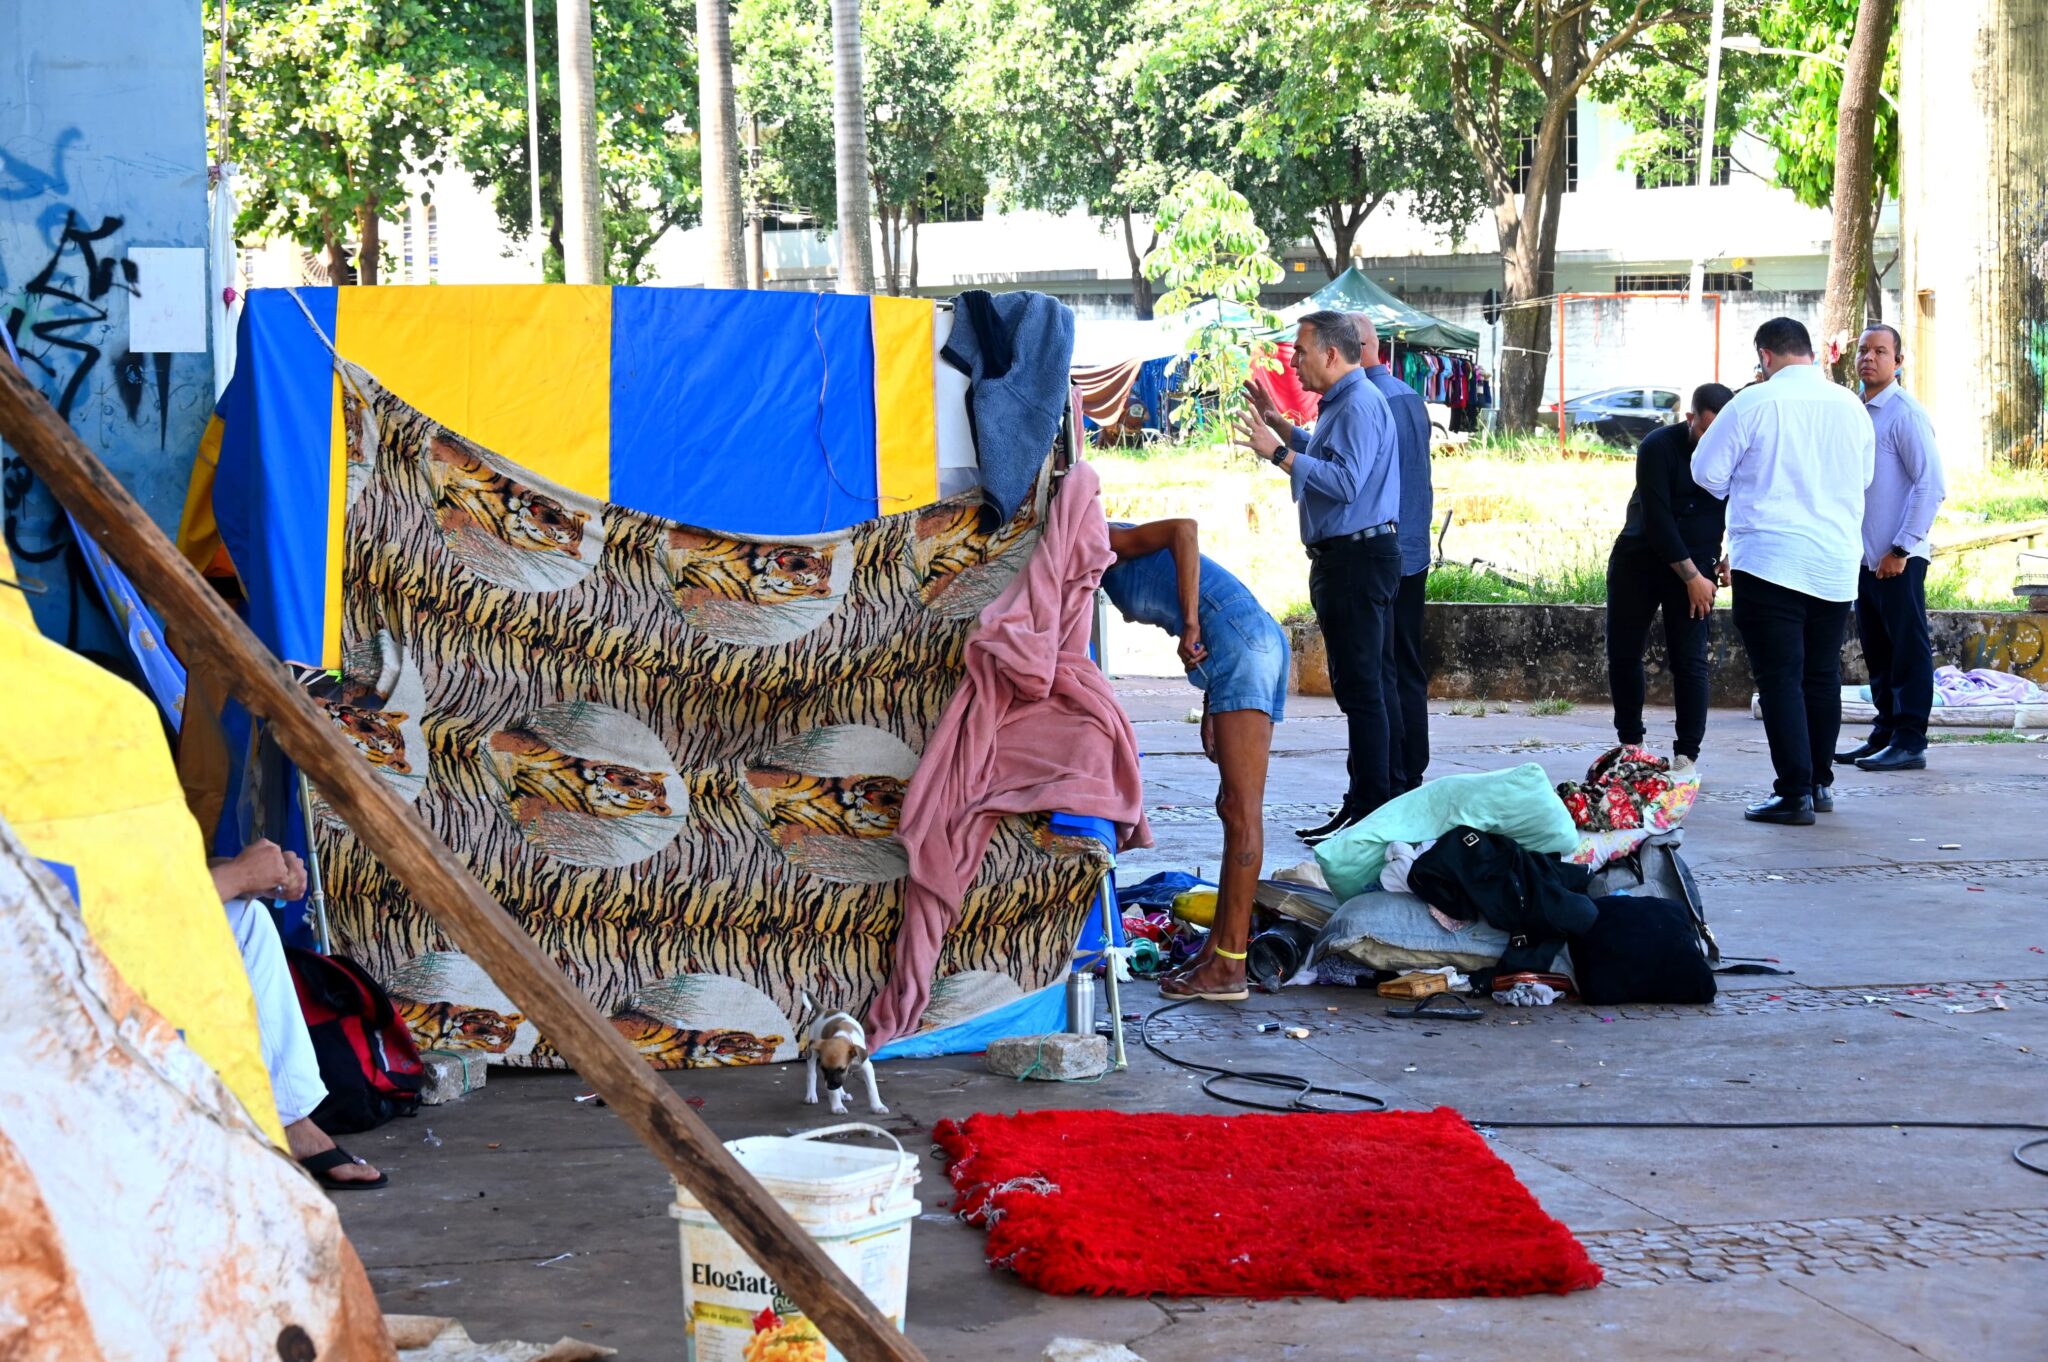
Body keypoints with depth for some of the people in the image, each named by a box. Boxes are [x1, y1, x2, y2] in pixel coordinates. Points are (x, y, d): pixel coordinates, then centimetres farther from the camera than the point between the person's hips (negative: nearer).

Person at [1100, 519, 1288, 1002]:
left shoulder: (1103, 542, 3)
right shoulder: (1122, 565, 27)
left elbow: (1183, 528, -16)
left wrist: (1191, 625, -16)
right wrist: (1211, 707, 18)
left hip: (1239, 639, -10)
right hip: (1258, 640, 10)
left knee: (1242, 811, -9)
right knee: (1233, 807, 11)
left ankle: (1228, 966, -9)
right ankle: (1217, 948, 15)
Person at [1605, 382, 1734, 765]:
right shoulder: (1659, 447, -17)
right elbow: (1657, 519, -19)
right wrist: (1691, 577, -18)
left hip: (1695, 565, 1)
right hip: (1639, 557, -1)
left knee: (1689, 660, -7)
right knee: (1623, 654, 3)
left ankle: (1687, 755, -4)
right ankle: (1630, 744, 18)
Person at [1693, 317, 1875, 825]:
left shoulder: (1755, 402, -8)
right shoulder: (1851, 406, 6)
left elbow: (1706, 471, -1)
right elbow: (1864, 475, 21)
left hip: (1769, 562, -5)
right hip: (1837, 563, 5)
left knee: (1780, 677, -3)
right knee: (1822, 675, 14)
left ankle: (1795, 793, -7)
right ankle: (1820, 784, 22)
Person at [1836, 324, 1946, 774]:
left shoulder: (1906, 414, -10)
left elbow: (1931, 485, -16)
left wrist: (1901, 549, -17)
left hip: (1897, 560, -8)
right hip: (1864, 557, 8)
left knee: (1908, 649, -2)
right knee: (1877, 651, 12)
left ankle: (1909, 743, 1)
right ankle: (1885, 734, 20)